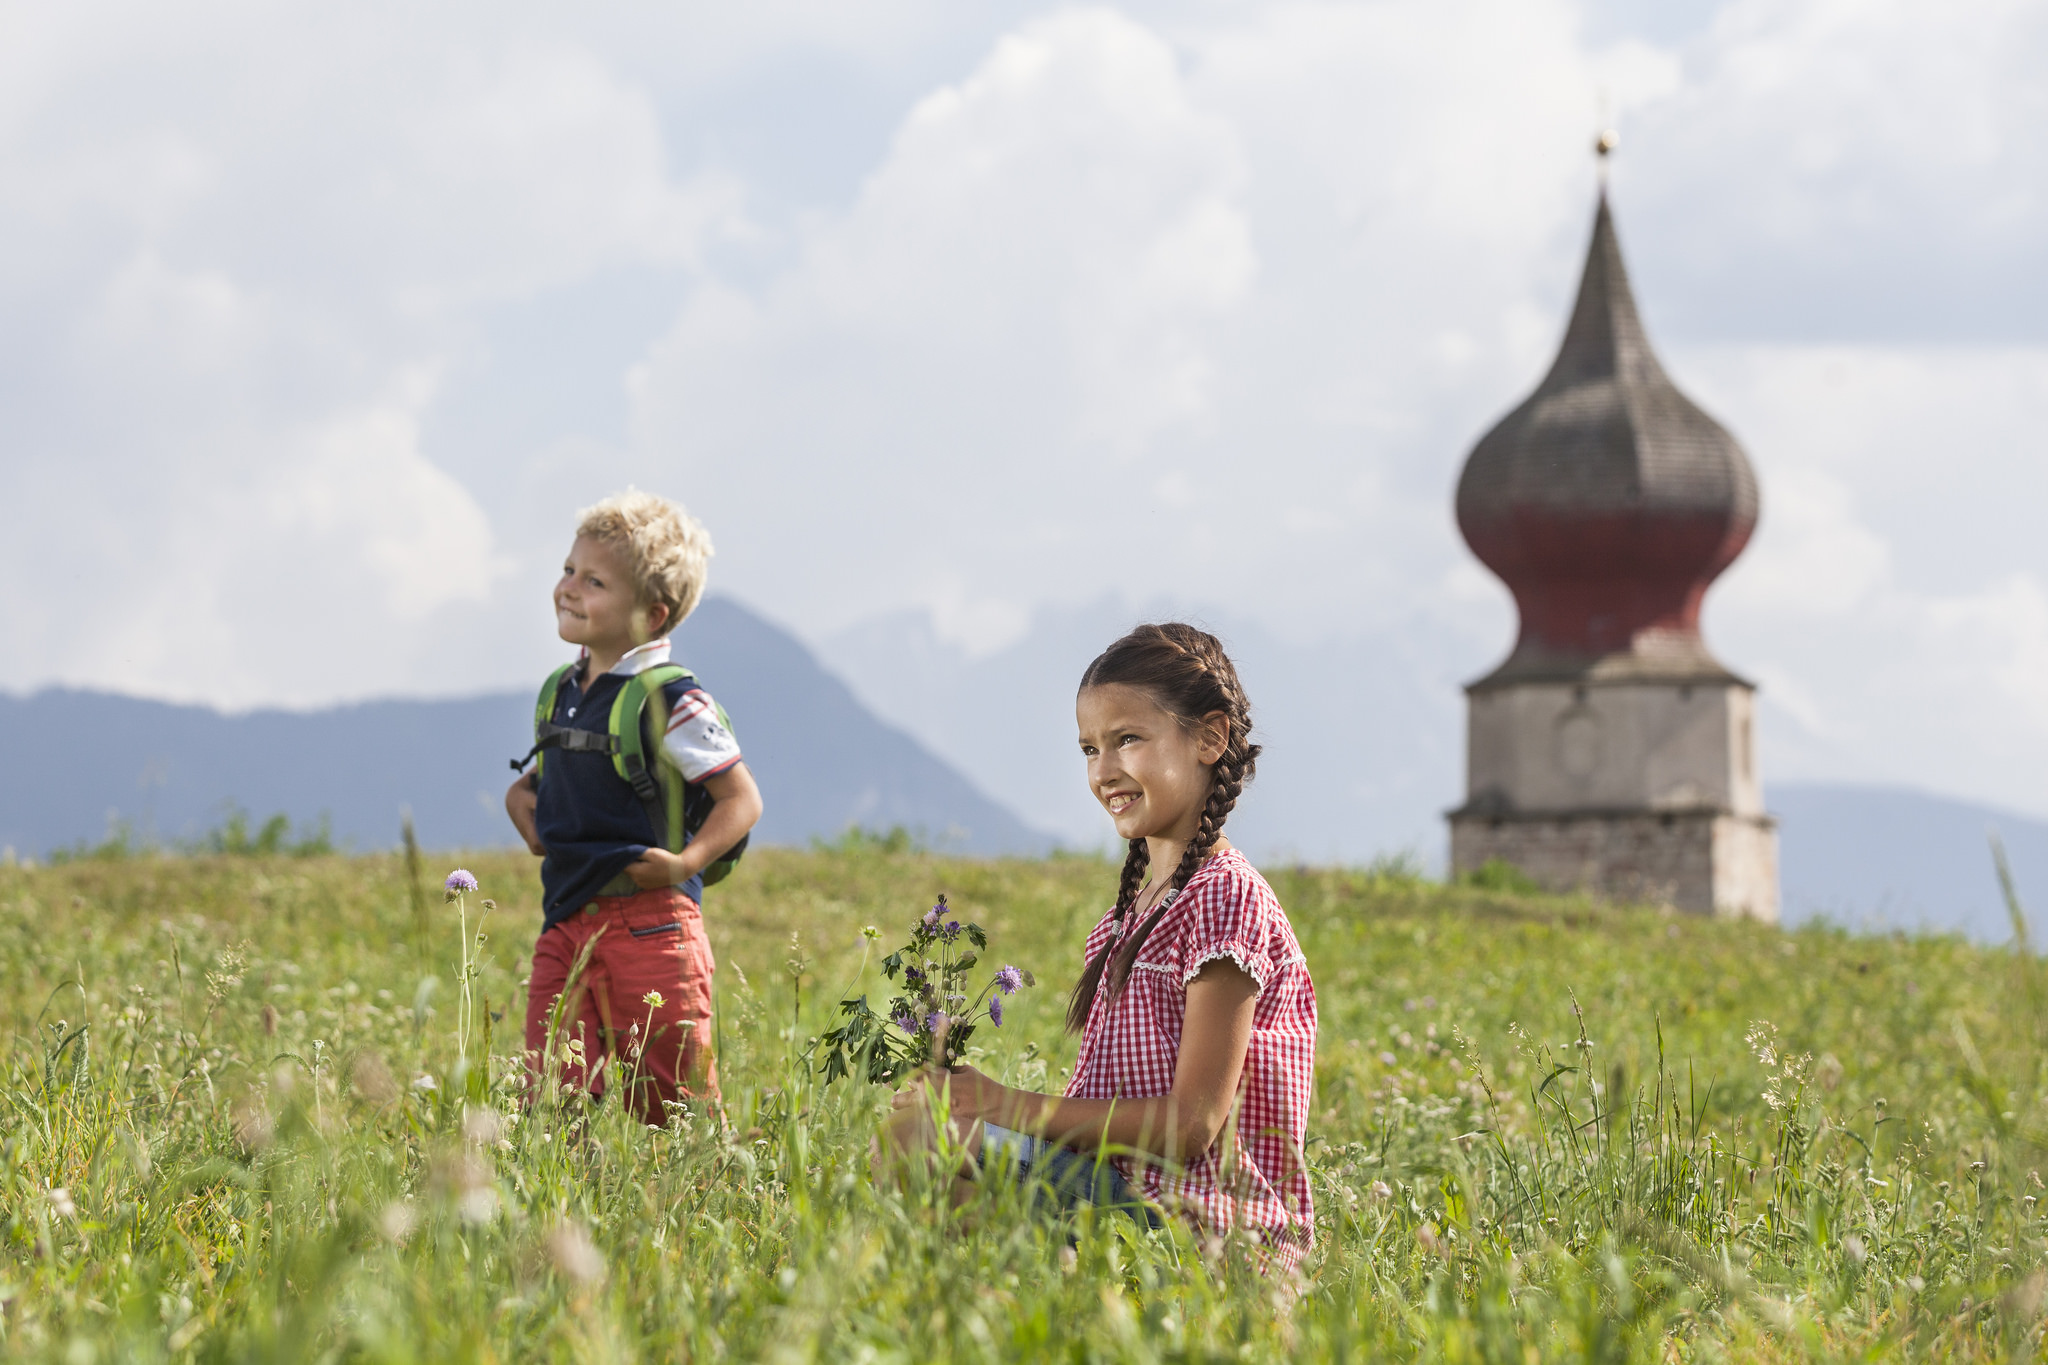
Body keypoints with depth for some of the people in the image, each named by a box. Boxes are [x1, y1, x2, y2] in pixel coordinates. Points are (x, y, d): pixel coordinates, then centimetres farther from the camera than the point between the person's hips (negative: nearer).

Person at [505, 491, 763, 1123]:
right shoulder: (561, 692, 14)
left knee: (671, 1106, -1)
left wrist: (686, 861, -21)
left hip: (648, 922, -7)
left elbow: (742, 798, -8)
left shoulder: (672, 703, -10)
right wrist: (521, 793, 11)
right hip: (565, 923, 7)